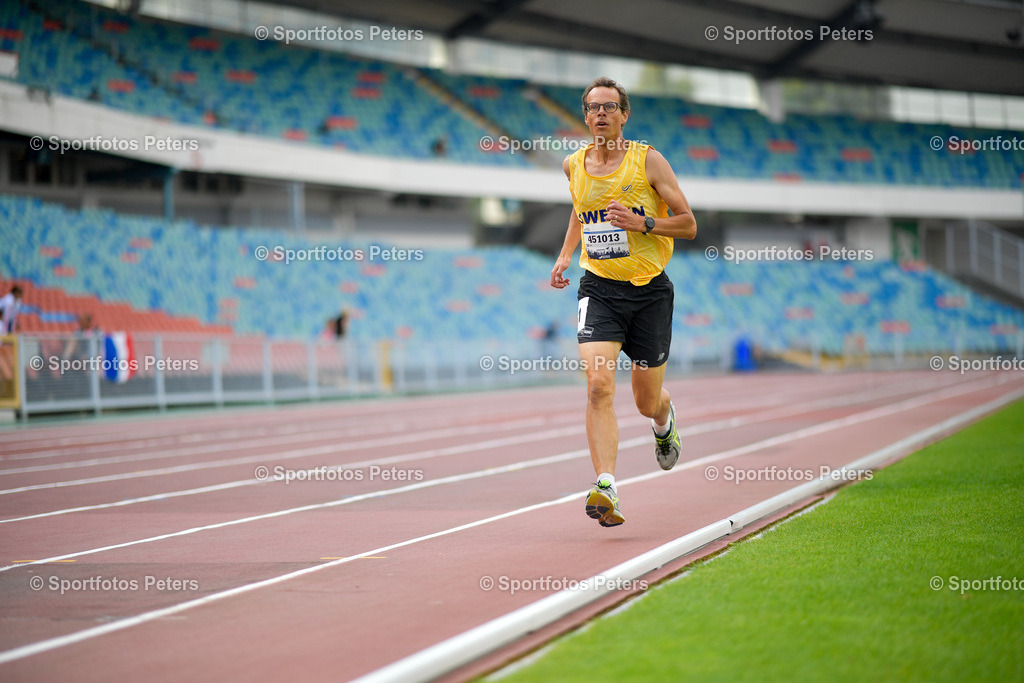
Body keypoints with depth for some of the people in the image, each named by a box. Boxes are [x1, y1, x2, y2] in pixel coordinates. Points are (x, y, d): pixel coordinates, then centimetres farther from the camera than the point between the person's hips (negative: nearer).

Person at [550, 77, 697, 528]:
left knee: (647, 402, 9)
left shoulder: (648, 161, -6)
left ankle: (664, 422, 48)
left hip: (649, 290, -1)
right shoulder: (573, 165, 5)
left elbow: (688, 224, -4)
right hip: (599, 288, 1)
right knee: (599, 385, -21)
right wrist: (566, 253, 17)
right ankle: (605, 489, -27)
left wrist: (641, 223, -19)